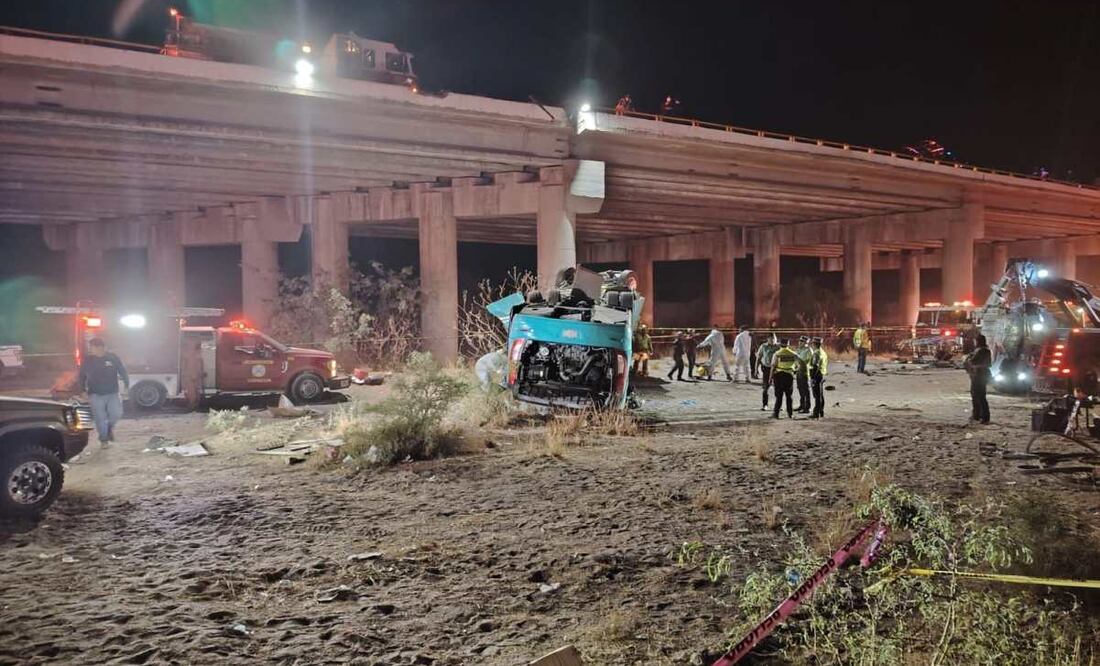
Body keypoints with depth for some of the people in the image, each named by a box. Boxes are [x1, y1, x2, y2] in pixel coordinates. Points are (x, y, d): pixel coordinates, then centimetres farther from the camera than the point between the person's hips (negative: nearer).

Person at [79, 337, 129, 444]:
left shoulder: (112, 358, -3)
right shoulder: (87, 360, 0)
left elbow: (122, 371, 4)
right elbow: (82, 376, 11)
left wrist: (126, 385, -2)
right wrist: (83, 390, 8)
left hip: (112, 393, 0)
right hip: (96, 395, 0)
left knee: (116, 413, -10)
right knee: (100, 418, -1)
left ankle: (110, 427, 22)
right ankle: (103, 439, 13)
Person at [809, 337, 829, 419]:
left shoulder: (816, 353, -17)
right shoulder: (823, 353, 15)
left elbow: (815, 366, -22)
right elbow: (826, 365, 20)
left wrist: (812, 377, -22)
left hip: (817, 375, -10)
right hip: (822, 375, 10)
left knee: (817, 396, -8)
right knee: (821, 395, 14)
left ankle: (816, 413, -7)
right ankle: (821, 413, 20)